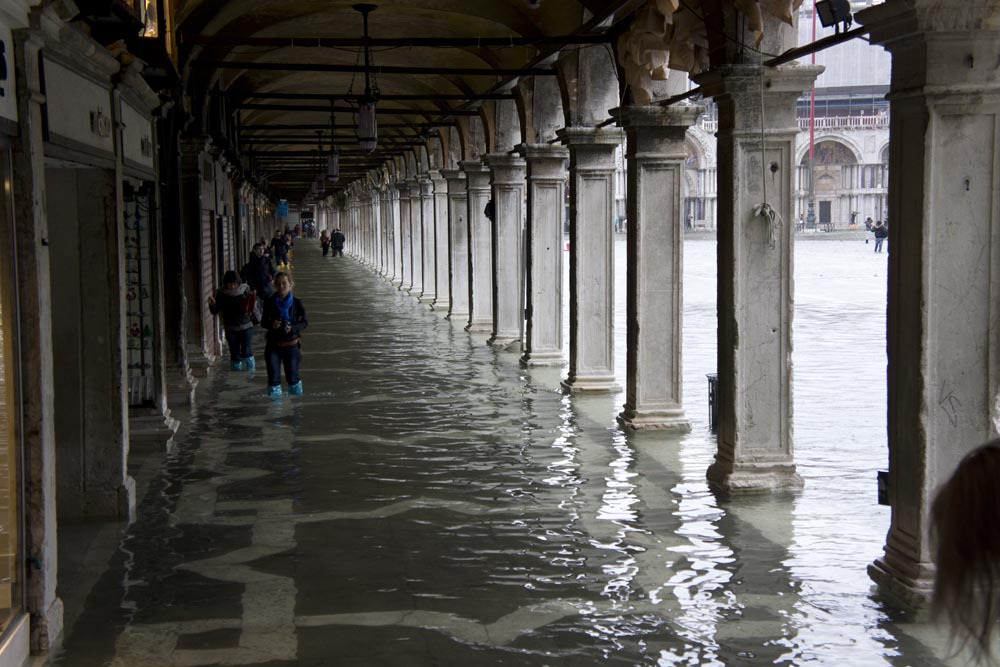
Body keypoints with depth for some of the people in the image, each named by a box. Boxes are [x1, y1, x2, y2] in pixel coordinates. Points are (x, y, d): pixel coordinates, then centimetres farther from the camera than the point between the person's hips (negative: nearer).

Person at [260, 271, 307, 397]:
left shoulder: (296, 303, -6)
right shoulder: (269, 303, -3)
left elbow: (304, 323, -1)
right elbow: (263, 322, 6)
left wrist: (293, 328, -20)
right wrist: (271, 324, -16)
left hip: (291, 345, -1)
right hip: (273, 345, 1)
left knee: (292, 376, 8)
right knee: (273, 377, -3)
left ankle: (296, 394, 33)